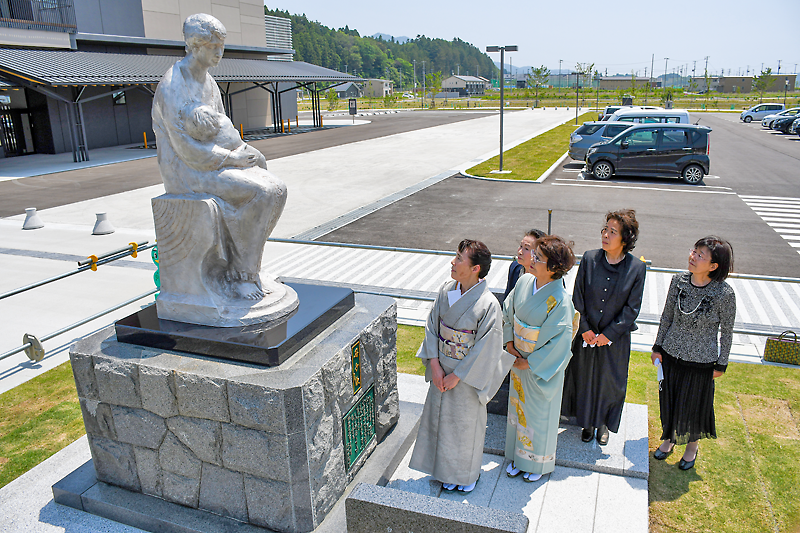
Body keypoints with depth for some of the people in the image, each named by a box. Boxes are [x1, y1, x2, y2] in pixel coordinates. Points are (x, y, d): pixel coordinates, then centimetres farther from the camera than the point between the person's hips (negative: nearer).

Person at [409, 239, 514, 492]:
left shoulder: (488, 305, -24)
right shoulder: (446, 291, -7)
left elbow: (486, 348, -20)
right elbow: (432, 326, 0)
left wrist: (456, 376, -15)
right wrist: (435, 366, -7)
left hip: (468, 374, -5)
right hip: (442, 369, 5)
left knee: (467, 423, 14)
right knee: (442, 418, 19)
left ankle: (468, 473, 40)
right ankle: (449, 470, 43)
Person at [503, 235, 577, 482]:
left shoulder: (560, 300, -28)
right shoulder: (525, 281, -10)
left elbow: (558, 341, -23)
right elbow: (508, 311, 6)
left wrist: (530, 362, -16)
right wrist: (509, 342, -2)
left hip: (543, 366, -6)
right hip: (519, 360, 6)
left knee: (540, 413, 14)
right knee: (518, 407, 21)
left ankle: (538, 462, 39)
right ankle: (518, 457, 43)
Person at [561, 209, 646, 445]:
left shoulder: (637, 268, -12)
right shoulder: (589, 259, -9)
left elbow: (632, 308, -9)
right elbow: (577, 297, -3)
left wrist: (608, 334, -11)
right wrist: (585, 329, -7)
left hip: (616, 337, -1)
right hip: (587, 334, 1)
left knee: (610, 381, 14)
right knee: (585, 378, 15)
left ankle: (604, 424, 39)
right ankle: (588, 422, 38)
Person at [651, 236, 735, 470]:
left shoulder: (725, 293, -21)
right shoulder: (679, 280, -11)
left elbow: (727, 331, -8)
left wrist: (721, 364, -2)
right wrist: (658, 347, 5)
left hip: (701, 361, -3)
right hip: (671, 354, 3)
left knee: (694, 404, 16)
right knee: (669, 399, 20)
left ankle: (692, 446, 44)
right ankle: (669, 438, 47)